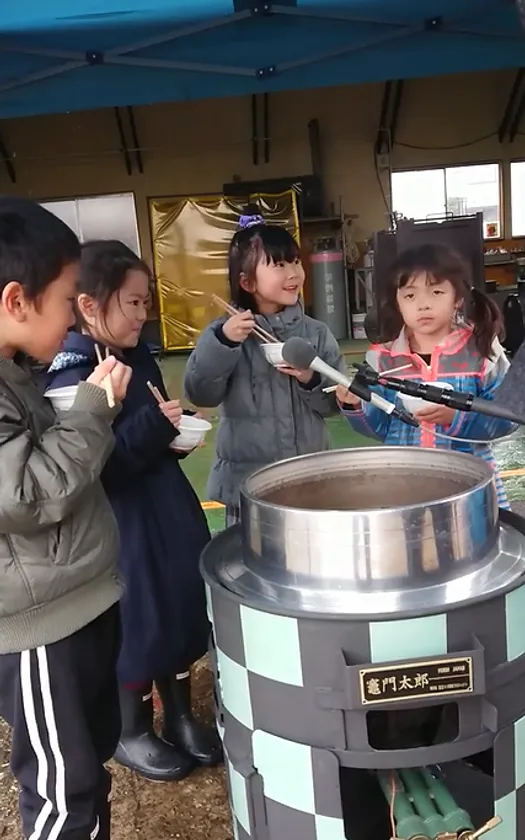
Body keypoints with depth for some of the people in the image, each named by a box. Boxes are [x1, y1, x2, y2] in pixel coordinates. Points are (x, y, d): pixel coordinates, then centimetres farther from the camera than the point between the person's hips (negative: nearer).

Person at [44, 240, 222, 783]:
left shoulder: (139, 357, 5)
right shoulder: (71, 379, -20)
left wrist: (178, 430, -1)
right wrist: (155, 425, -27)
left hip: (169, 509, 8)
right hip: (120, 524, -8)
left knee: (182, 610, 18)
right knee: (134, 626, 8)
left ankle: (180, 714, 40)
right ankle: (131, 731, 34)